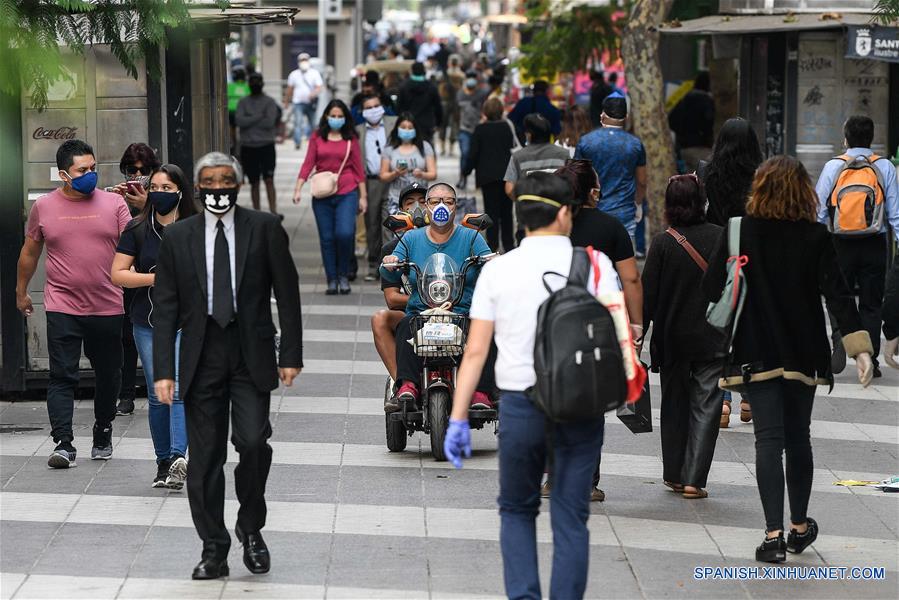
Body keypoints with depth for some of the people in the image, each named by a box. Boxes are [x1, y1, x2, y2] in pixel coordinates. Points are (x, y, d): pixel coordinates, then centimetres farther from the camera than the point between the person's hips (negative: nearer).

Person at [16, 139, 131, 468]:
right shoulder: (44, 207, 4)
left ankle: (103, 434, 30)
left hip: (108, 308, 1)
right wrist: (21, 291, 21)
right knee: (62, 376, -9)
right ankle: (64, 444, -11)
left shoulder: (113, 203, 3)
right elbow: (30, 252, 15)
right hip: (62, 307, -1)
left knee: (108, 375, 11)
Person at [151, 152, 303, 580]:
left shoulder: (265, 229, 3)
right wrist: (163, 371, -2)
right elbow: (165, 308, 5)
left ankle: (250, 528, 7)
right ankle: (214, 551, 11)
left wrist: (291, 355, -2)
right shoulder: (177, 237, 7)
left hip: (251, 355, -2)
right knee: (204, 457, 2)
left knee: (253, 441, -16)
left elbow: (287, 294, 4)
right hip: (201, 357, 2)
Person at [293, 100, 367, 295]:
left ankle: (343, 275, 3)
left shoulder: (351, 139, 6)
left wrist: (363, 196, 6)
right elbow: (308, 164, 4)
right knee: (326, 238, 3)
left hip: (347, 193, -1)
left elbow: (358, 168, 8)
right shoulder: (317, 138, 6)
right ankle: (332, 280, 12)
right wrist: (298, 188, -6)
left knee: (345, 233, -17)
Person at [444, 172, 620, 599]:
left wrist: (458, 419, 0)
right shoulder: (594, 263, -1)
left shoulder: (497, 270, 0)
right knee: (570, 519, 7)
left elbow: (475, 351, -2)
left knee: (517, 511, 17)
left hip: (519, 404, 1)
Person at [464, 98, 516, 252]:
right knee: (506, 210, 12)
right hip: (506, 174, 2)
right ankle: (508, 244, 16)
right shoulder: (507, 127, -1)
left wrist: (466, 170, 6)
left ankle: (492, 244, 0)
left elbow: (473, 153, -7)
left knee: (491, 211, 2)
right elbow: (512, 148, 3)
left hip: (488, 175, -2)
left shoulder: (480, 129, -8)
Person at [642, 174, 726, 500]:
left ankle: (674, 474, 22)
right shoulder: (722, 237, -5)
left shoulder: (662, 243, -9)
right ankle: (694, 479, -5)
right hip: (713, 338, 0)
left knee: (674, 404, 15)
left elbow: (648, 294, -8)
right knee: (705, 406, 3)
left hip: (673, 339, 0)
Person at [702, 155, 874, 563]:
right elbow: (836, 294, -11)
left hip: (756, 353, -1)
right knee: (798, 437, 16)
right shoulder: (816, 237, -6)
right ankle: (799, 526, 28)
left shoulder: (740, 232, -7)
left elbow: (711, 289, -7)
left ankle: (774, 534, -12)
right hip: (804, 354, 1)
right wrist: (859, 348, -13)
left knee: (769, 438, -2)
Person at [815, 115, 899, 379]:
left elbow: (819, 210, -1)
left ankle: (840, 339, -15)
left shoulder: (833, 167, -3)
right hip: (875, 244, 1)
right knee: (871, 303, 10)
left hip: (841, 245, -1)